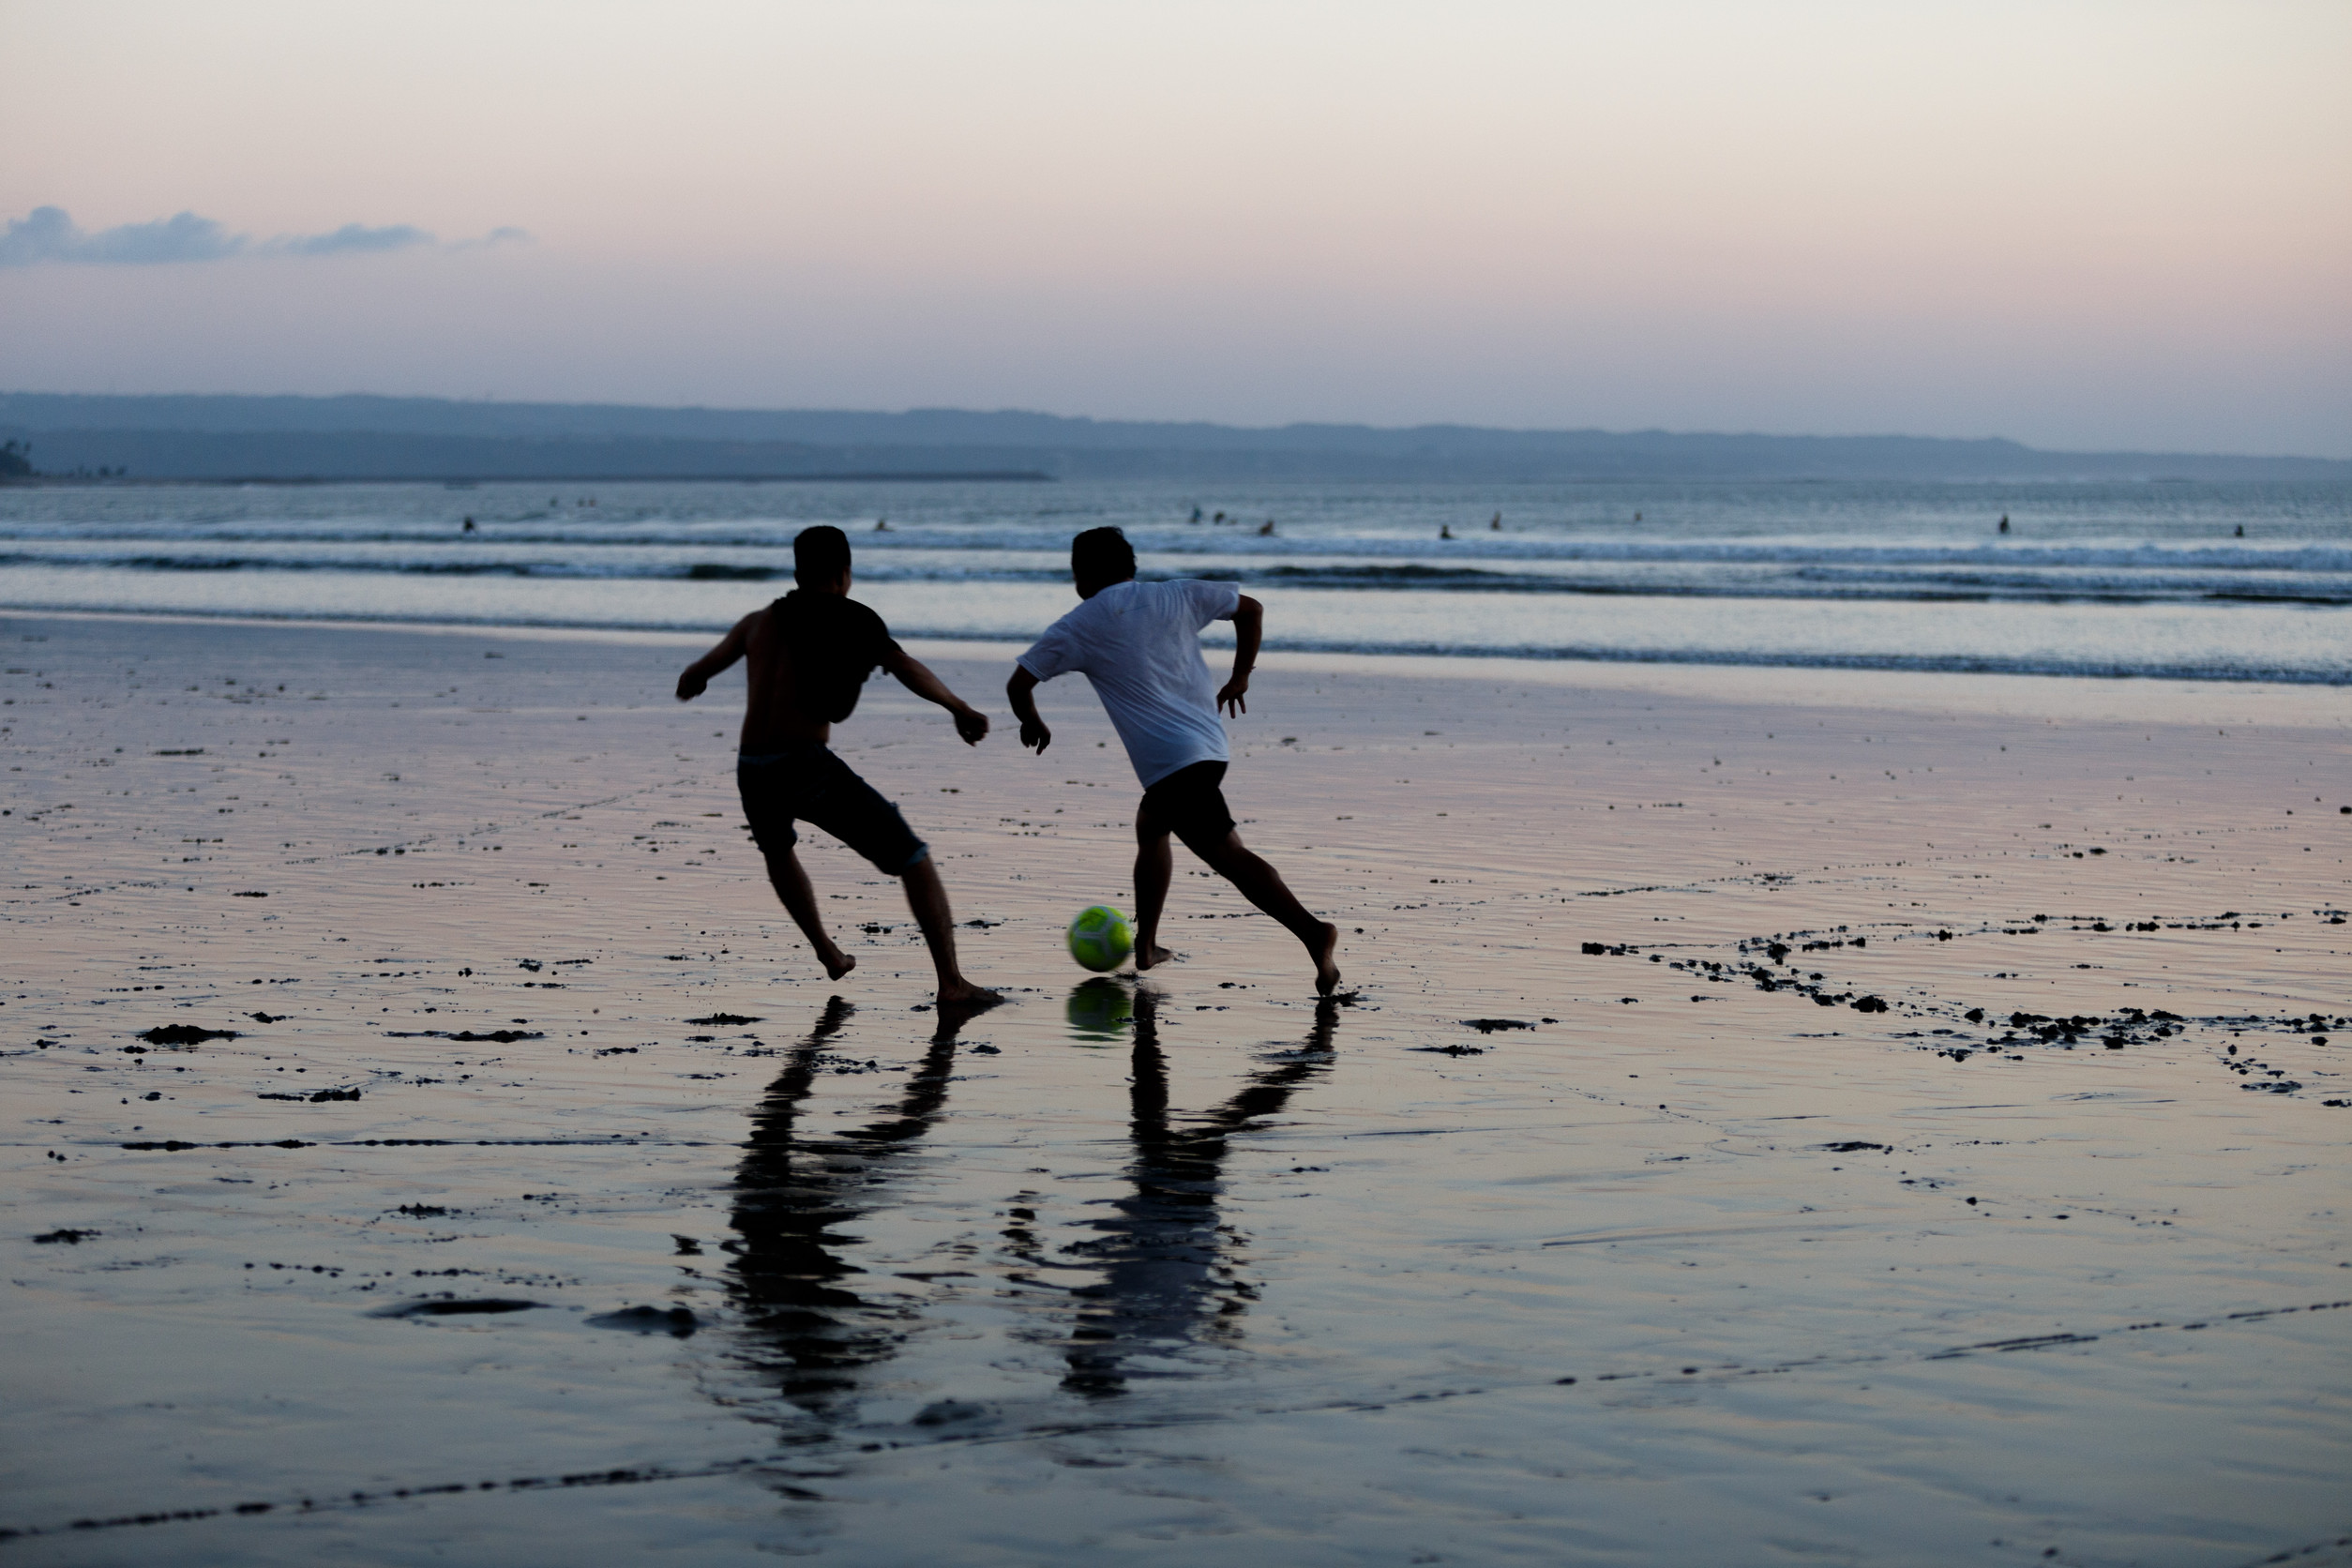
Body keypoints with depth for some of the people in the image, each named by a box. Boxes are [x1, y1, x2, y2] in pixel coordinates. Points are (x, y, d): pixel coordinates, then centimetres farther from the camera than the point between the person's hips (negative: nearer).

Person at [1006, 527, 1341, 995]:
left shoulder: (1077, 628, 4)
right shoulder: (1177, 596, 14)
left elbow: (1019, 684, 6)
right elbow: (1250, 609, 19)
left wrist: (1033, 724, 27)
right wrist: (1240, 678, 28)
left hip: (1169, 760, -7)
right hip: (1210, 743, 7)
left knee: (1228, 855, -14)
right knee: (1150, 828, 27)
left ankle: (1312, 931, -31)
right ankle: (1144, 945, 29)